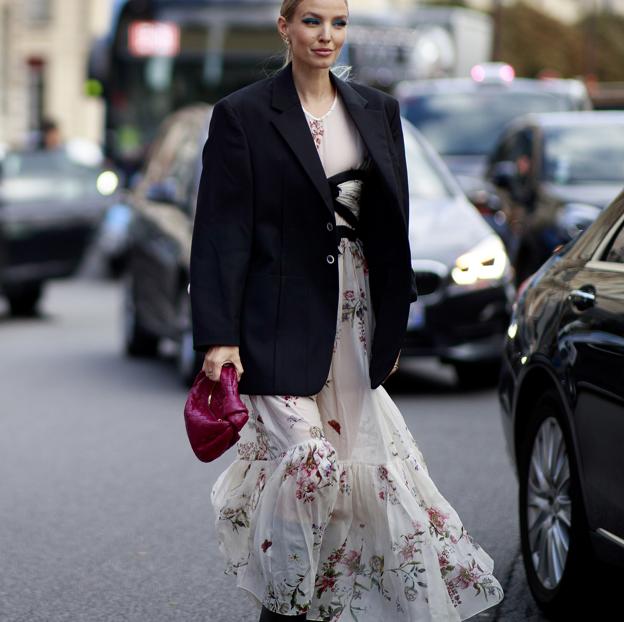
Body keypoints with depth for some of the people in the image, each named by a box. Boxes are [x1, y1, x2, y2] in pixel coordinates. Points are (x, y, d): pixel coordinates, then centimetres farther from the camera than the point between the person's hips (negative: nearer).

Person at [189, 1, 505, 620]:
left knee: (365, 457, 4)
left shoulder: (377, 111, 10)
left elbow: (393, 221, 15)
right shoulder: (241, 115, -4)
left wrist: (393, 324, 13)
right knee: (301, 461, -12)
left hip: (357, 316, 5)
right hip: (283, 324, -5)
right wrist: (218, 337, -15)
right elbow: (221, 233, -8)